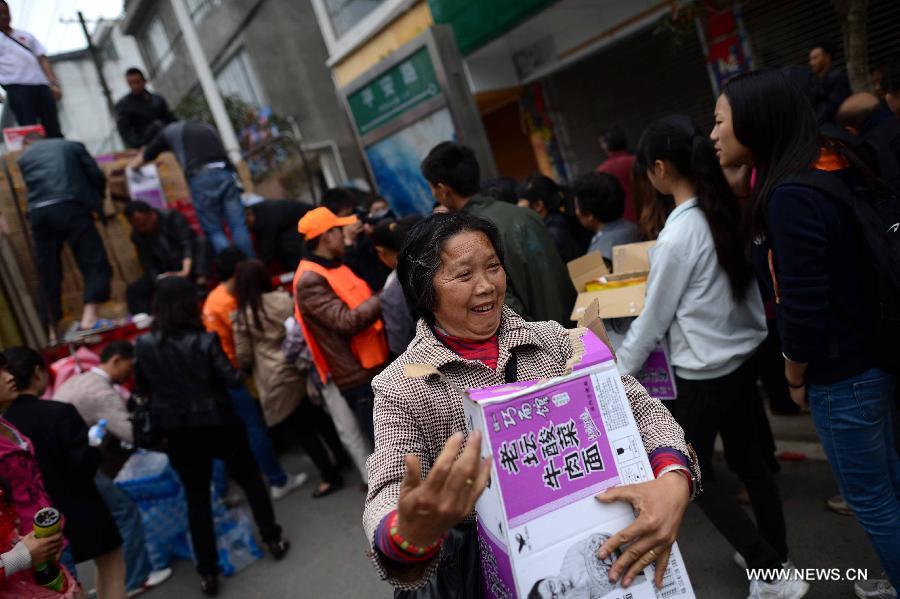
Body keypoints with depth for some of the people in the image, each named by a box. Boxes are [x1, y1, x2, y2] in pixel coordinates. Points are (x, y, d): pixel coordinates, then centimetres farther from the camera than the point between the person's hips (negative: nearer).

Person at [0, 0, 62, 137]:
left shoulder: (25, 35, 22)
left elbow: (42, 59, 16)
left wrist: (54, 84, 3)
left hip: (41, 85, 3)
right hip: (17, 88, -3)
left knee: (54, 131, 0)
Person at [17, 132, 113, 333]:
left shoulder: (24, 157, 26)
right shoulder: (71, 145, 21)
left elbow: (32, 185, 20)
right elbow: (97, 176, 12)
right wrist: (95, 200, 28)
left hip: (39, 213, 3)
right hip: (69, 206, -3)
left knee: (48, 273, 10)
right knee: (94, 261, -2)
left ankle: (52, 328, 15)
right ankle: (89, 317, -18)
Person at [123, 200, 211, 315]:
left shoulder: (173, 217, -16)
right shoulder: (137, 236, -5)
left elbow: (187, 244, -28)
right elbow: (149, 265, -7)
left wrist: (185, 271, -44)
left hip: (191, 267, -3)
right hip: (165, 273, 3)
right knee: (133, 290, -15)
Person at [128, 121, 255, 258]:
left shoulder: (168, 131, 22)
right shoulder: (206, 127, 34)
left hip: (201, 177, -4)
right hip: (226, 173, 4)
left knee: (214, 232, 1)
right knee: (238, 226, 0)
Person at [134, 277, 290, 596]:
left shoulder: (144, 344, -7)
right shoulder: (204, 340, -17)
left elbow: (141, 389, 5)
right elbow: (232, 381, -14)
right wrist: (239, 372, 6)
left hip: (178, 432, 3)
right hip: (217, 423, -2)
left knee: (196, 496, 14)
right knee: (250, 479, 18)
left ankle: (208, 572, 18)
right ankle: (273, 540, 29)